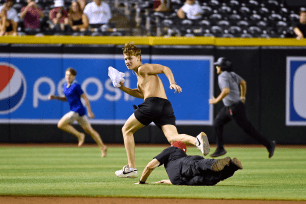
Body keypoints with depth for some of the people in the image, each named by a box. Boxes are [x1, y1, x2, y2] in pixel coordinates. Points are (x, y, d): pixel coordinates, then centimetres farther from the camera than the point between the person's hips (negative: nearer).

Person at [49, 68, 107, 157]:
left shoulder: (76, 86, -12)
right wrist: (56, 97, 10)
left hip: (78, 110, -9)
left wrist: (89, 111, -12)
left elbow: (85, 98, -11)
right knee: (89, 130, 10)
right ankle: (102, 147, 12)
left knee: (61, 124, -11)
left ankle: (79, 135, -4)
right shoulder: (65, 86, 13)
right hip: (74, 110, 9)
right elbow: (66, 98, 25)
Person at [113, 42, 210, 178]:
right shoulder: (140, 75, 32)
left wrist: (172, 83, -23)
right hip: (165, 106, 8)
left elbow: (165, 69, -7)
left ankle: (131, 168, 8)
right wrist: (123, 88, 31)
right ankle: (197, 140, -41)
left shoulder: (143, 69, 5)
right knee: (172, 138, -11)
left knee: (126, 130, 10)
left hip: (153, 103, -8)